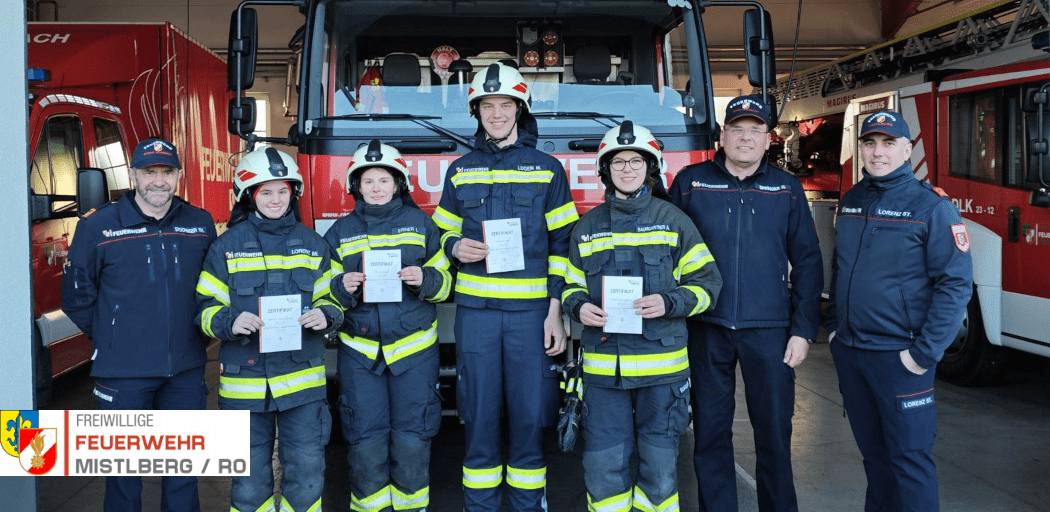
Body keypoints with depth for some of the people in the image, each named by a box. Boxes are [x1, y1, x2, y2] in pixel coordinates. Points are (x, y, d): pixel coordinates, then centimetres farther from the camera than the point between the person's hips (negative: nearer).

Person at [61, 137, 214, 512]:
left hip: (185, 369, 3)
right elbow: (77, 297, 3)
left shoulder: (201, 224, 3)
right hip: (124, 372, -2)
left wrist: (195, 335, 8)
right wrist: (112, 340, 5)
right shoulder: (98, 226, -5)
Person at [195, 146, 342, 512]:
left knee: (306, 478, 6)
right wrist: (229, 322, -19)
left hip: (302, 380, 1)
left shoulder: (313, 244, 7)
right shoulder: (226, 247, 1)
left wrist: (325, 315, -12)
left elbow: (332, 299, 11)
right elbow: (206, 308, 2)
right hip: (244, 383, -1)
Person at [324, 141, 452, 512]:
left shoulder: (420, 223, 7)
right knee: (366, 441, 1)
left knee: (412, 439, 2)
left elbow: (444, 281, 6)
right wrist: (342, 288, -13)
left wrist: (425, 279, -15)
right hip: (359, 351, 1)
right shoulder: (340, 231, 9)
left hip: (414, 347, -1)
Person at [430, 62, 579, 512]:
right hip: (475, 310, 2)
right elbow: (444, 233, 20)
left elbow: (562, 245, 4)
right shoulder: (460, 171, 13)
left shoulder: (548, 169, 7)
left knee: (529, 419, 1)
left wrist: (556, 312, -3)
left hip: (530, 311, -1)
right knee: (479, 419, 4)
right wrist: (456, 248, -4)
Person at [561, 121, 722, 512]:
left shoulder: (673, 221, 3)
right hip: (603, 368, 2)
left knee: (659, 466, 7)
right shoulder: (588, 226, 10)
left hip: (662, 366, -1)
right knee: (603, 468, 3)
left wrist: (670, 303, -15)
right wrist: (579, 307, -7)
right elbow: (571, 286, 16)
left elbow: (706, 281, 4)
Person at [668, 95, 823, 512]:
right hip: (707, 329, 0)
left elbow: (806, 262, 6)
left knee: (774, 431, 5)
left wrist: (803, 330, 0)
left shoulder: (787, 188, 6)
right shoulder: (691, 182, 4)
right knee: (710, 432, 7)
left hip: (769, 330, 0)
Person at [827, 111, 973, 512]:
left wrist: (925, 353, -16)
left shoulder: (932, 206, -9)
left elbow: (956, 283, -13)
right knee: (872, 451, 17)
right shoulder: (850, 202, 9)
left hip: (899, 356, -5)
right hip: (848, 352, 6)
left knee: (909, 457, 0)